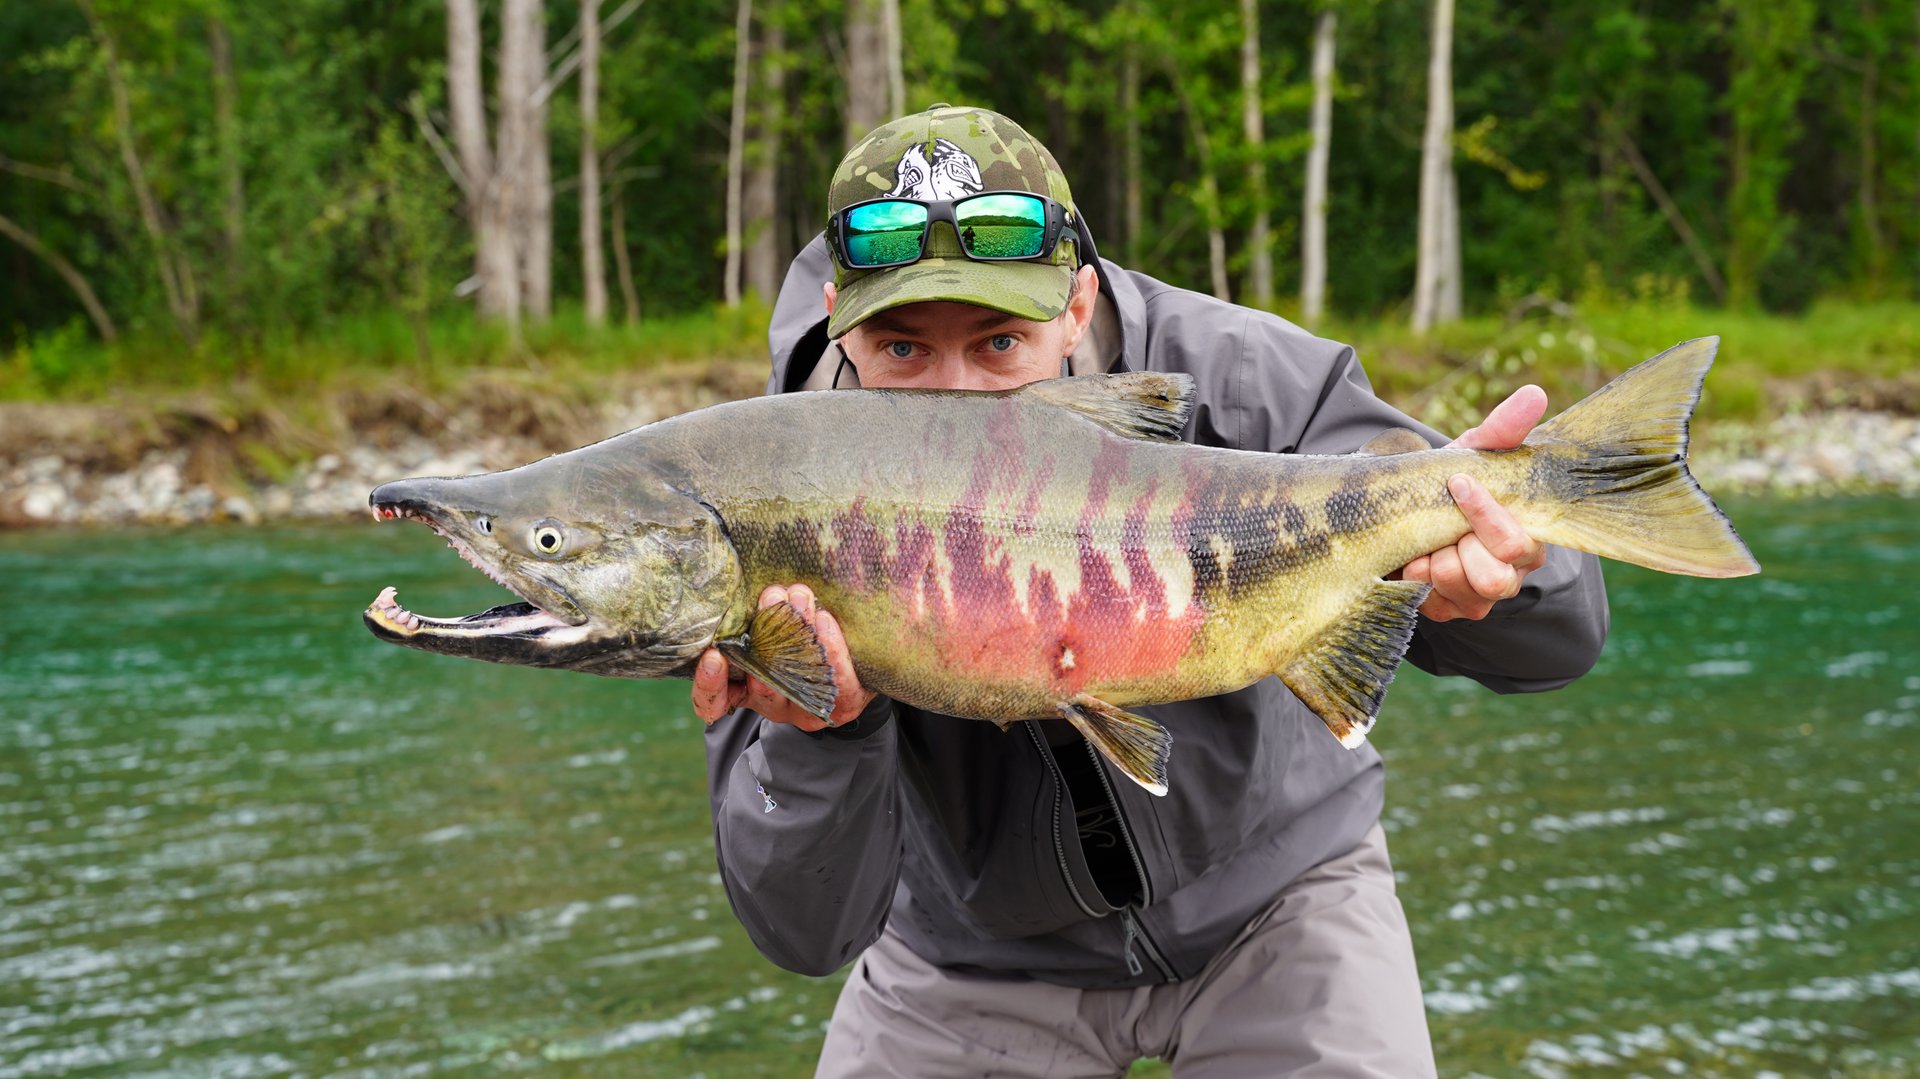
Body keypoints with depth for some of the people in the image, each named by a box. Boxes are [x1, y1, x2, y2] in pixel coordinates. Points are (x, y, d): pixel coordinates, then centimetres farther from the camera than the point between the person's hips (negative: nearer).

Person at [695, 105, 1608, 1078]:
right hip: (986, 952, 0)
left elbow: (1560, 639, -22)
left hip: (1271, 891, 0)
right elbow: (811, 933, -24)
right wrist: (815, 739, -44)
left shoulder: (1223, 381, -24)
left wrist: (1492, 575, -45)